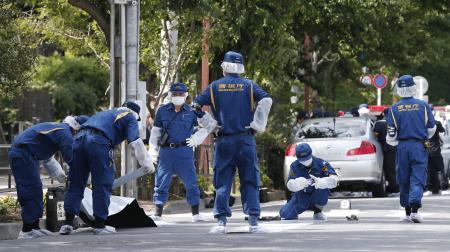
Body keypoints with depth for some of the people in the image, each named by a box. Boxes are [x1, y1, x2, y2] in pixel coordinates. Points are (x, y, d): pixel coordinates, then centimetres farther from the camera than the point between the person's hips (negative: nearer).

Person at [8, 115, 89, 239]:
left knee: (35, 190, 14)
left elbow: (48, 158, 28)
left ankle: (34, 227, 19)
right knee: (31, 190, -8)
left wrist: (60, 174, 23)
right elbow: (71, 158, -11)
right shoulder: (65, 133, -13)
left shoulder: (57, 128, 19)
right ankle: (27, 231, -8)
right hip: (23, 155, -11)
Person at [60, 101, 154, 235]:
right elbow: (136, 143, 6)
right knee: (102, 185, 4)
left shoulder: (104, 114, 39)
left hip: (79, 137, 6)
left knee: (75, 184, 11)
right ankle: (99, 225, 5)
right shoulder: (130, 117, 18)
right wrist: (148, 164, 14)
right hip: (99, 142, -6)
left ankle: (68, 222, 8)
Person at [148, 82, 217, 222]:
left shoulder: (192, 111, 3)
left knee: (191, 182, -3)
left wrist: (197, 138, 5)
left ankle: (195, 213, 6)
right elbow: (155, 132, 15)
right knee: (161, 183, 1)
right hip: (166, 151, 1)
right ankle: (158, 213, 8)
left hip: (184, 151, -1)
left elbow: (211, 124, 12)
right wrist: (153, 150, 8)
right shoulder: (162, 111, 8)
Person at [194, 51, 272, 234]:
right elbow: (266, 100, -11)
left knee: (222, 183, 5)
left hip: (224, 141, 0)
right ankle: (253, 222, -3)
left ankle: (221, 222, -2)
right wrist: (257, 124, -6)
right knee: (250, 181, 4)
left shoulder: (214, 87, 5)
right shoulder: (249, 86, 3)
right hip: (246, 140, 0)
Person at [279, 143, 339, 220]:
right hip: (301, 199, 2)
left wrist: (322, 182, -48)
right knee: (285, 214, -17)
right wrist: (297, 183, -45)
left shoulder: (321, 163, -15)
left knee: (323, 188, -32)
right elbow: (289, 185, -20)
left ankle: (318, 212, -8)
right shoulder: (294, 166, -9)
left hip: (318, 198, -2)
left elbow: (335, 180, -26)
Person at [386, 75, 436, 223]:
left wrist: (393, 142, 21)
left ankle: (407, 213, 15)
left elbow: (391, 134, -1)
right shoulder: (423, 105, -2)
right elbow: (431, 129, 7)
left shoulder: (394, 109, -1)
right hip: (419, 147, -1)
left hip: (402, 148, 1)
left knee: (404, 180, 10)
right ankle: (415, 210, -18)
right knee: (418, 179, -2)